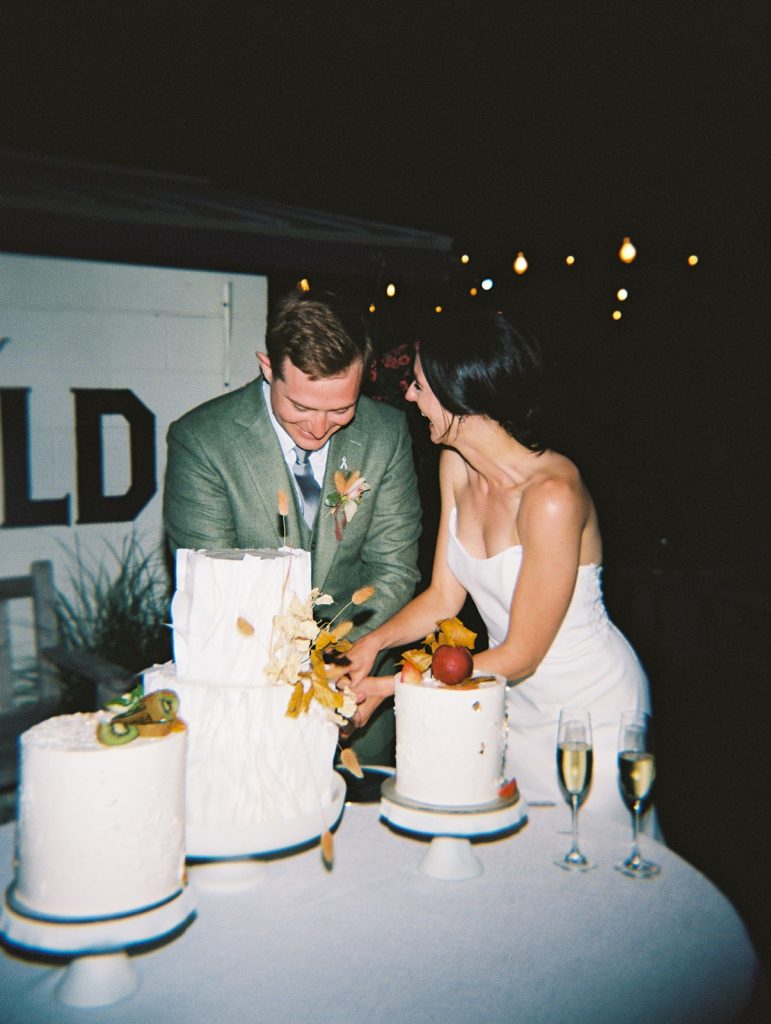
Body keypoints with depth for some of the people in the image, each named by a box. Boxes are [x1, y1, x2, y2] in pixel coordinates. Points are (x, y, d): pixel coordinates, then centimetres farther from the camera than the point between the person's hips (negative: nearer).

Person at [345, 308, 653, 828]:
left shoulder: (552, 496, -30)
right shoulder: (455, 465, -7)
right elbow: (444, 596, 0)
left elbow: (520, 655, -23)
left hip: (590, 707, -6)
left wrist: (393, 687, -20)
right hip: (516, 700, 6)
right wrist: (372, 643, -16)